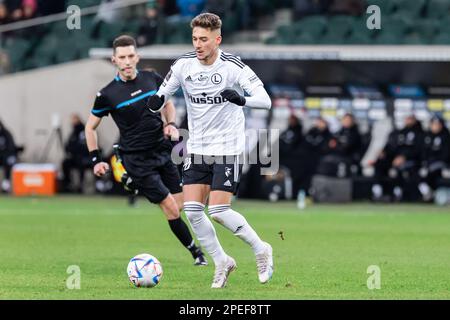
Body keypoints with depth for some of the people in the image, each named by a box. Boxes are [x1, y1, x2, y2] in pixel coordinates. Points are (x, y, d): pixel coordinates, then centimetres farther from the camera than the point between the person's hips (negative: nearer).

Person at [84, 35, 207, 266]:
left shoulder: (152, 79, 2)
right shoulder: (108, 95, -9)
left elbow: (168, 104, 21)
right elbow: (90, 127, 4)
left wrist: (171, 124, 2)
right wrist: (96, 160, -1)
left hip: (162, 151, 5)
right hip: (136, 159, -5)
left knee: (180, 204, 1)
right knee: (171, 209, -10)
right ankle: (196, 253, 1)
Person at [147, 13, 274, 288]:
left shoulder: (233, 66, -14)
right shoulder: (184, 65, -2)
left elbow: (265, 100, -19)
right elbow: (161, 98, 4)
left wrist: (241, 99, -39)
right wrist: (156, 102, -21)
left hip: (228, 149, -5)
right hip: (197, 149, 5)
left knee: (219, 211, -13)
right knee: (192, 210, -4)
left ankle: (261, 249, 10)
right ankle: (222, 262, 14)